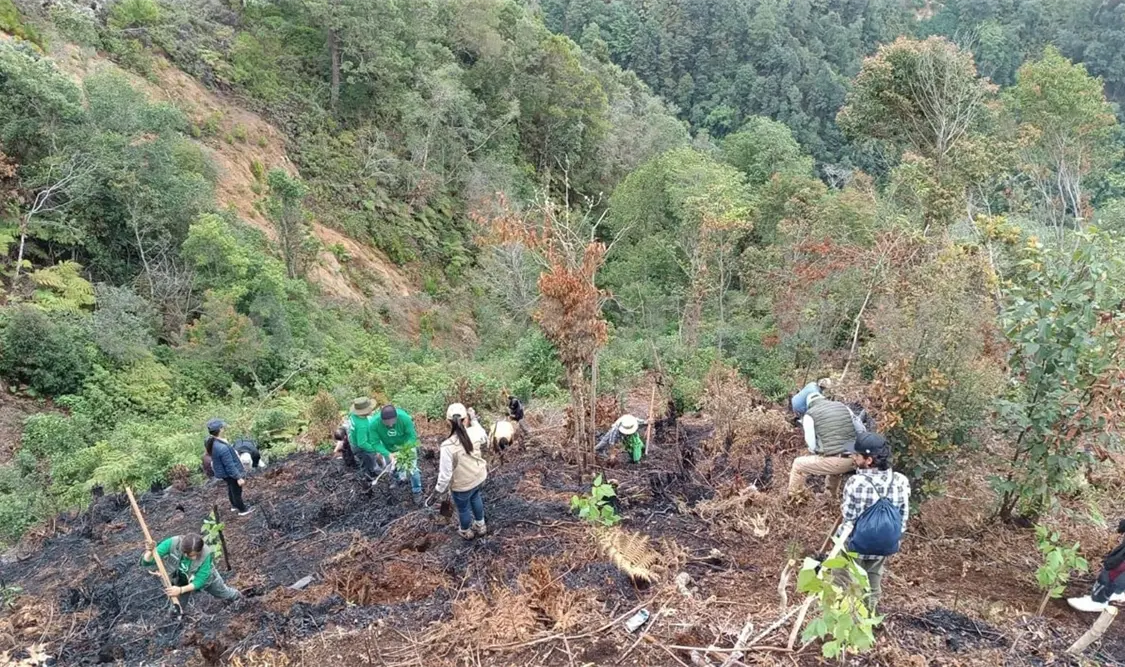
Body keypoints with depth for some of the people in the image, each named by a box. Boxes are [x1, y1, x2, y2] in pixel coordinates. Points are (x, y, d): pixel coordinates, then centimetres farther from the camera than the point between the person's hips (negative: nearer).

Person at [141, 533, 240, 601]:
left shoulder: (206, 554, -44)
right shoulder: (173, 543, -41)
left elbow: (199, 581, -33)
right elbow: (147, 562, -38)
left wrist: (181, 590, -47)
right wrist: (150, 551, -59)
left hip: (205, 577, 0)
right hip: (180, 578, 0)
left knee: (224, 594, 25)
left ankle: (238, 597, 59)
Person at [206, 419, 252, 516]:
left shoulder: (210, 441, -13)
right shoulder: (222, 447, -41)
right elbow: (230, 465, -30)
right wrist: (238, 477, -19)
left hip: (222, 471, 8)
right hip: (229, 473, -8)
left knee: (231, 489, 30)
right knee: (237, 491, 15)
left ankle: (234, 505, 50)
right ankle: (242, 510, 36)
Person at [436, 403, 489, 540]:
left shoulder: (448, 446, -35)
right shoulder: (474, 433, -23)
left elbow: (446, 473, -25)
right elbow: (484, 439, 4)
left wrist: (440, 488, -6)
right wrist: (474, 420, 10)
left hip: (462, 485, -4)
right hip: (479, 477, 5)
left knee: (463, 508, 26)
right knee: (475, 497, 36)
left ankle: (466, 532, 54)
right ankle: (480, 526, 56)